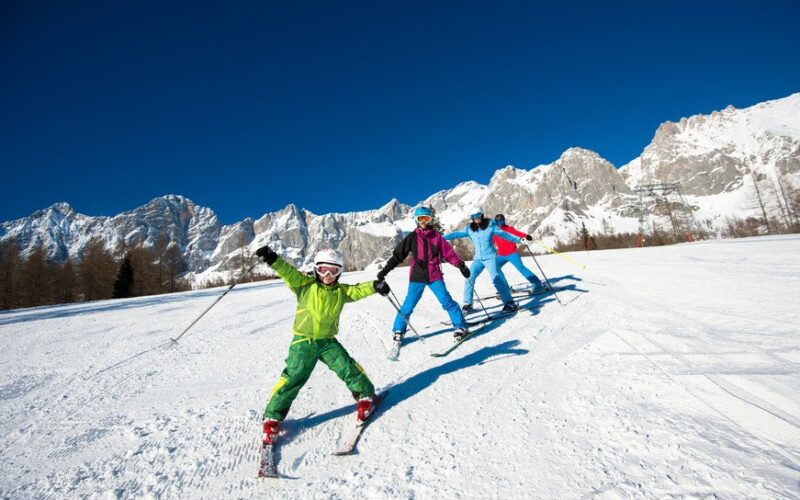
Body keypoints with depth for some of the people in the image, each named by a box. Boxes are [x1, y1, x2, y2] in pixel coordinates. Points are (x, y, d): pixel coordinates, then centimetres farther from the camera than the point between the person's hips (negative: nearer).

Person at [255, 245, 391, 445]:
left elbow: (357, 290, -2)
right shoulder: (305, 285, -5)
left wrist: (375, 286, -19)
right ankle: (273, 417, 13)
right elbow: (288, 272, -16)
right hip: (304, 341, -2)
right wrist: (273, 260, -31)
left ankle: (366, 397, 19)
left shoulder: (341, 291, 5)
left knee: (348, 368, -6)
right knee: (293, 378, -4)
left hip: (328, 341, 2)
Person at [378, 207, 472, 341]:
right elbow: (398, 254, 2)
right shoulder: (412, 237, 2)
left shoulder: (436, 236, 4)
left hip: (434, 275, 0)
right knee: (409, 304, -1)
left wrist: (460, 264, -12)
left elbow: (448, 252, 2)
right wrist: (385, 270, -4)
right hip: (417, 276, 0)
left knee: (447, 301, -5)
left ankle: (461, 326, 10)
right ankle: (399, 330, 16)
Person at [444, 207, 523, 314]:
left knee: (496, 279, -15)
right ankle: (467, 304, 2)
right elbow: (457, 234, -2)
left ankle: (509, 304, -7)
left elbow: (503, 234, 1)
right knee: (470, 278, -11)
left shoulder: (490, 225, -2)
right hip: (478, 259, 3)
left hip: (490, 257, -3)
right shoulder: (469, 229, 3)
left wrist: (518, 239, -3)